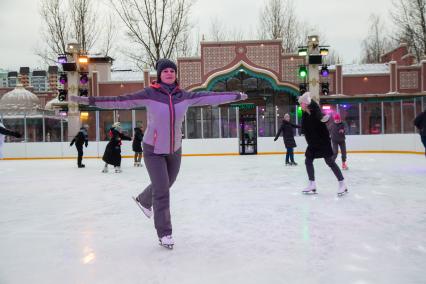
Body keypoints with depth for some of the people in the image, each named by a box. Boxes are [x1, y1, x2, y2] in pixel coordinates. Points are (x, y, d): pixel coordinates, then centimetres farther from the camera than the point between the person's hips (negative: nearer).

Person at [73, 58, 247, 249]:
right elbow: (121, 101, -19)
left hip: (174, 150, 5)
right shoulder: (149, 94, -14)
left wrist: (237, 96, 4)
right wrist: (91, 100, -25)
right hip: (153, 151, -4)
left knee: (165, 185, 22)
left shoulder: (184, 96, -4)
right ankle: (164, 233, 11)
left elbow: (210, 97, 0)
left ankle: (143, 200, 56)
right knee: (161, 190, -6)